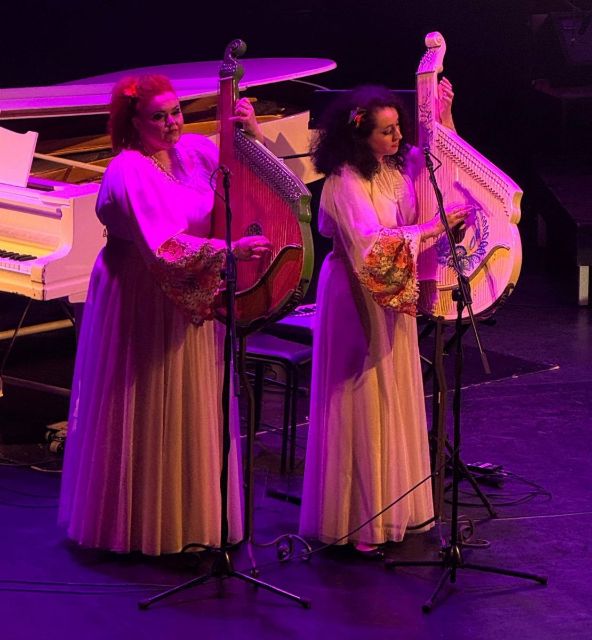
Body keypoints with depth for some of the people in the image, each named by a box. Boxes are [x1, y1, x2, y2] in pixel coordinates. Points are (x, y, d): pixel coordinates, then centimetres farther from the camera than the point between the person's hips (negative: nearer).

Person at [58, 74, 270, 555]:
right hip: (143, 302, -7)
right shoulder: (129, 173, -21)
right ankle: (143, 523, 15)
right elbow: (163, 248, -31)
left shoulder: (193, 150, 1)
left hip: (190, 295, 7)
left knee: (193, 411, 13)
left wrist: (252, 130, -11)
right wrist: (231, 250, -39)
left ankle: (189, 515, 25)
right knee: (147, 412, 2)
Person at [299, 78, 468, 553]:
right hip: (358, 298, -8)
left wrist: (444, 115, 2)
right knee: (362, 405, -2)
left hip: (395, 297, 8)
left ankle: (392, 504, 23)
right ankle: (357, 519, 6)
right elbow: (371, 245, -29)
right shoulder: (345, 183, -20)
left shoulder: (399, 165, 2)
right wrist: (431, 229, -27)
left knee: (396, 401, 13)